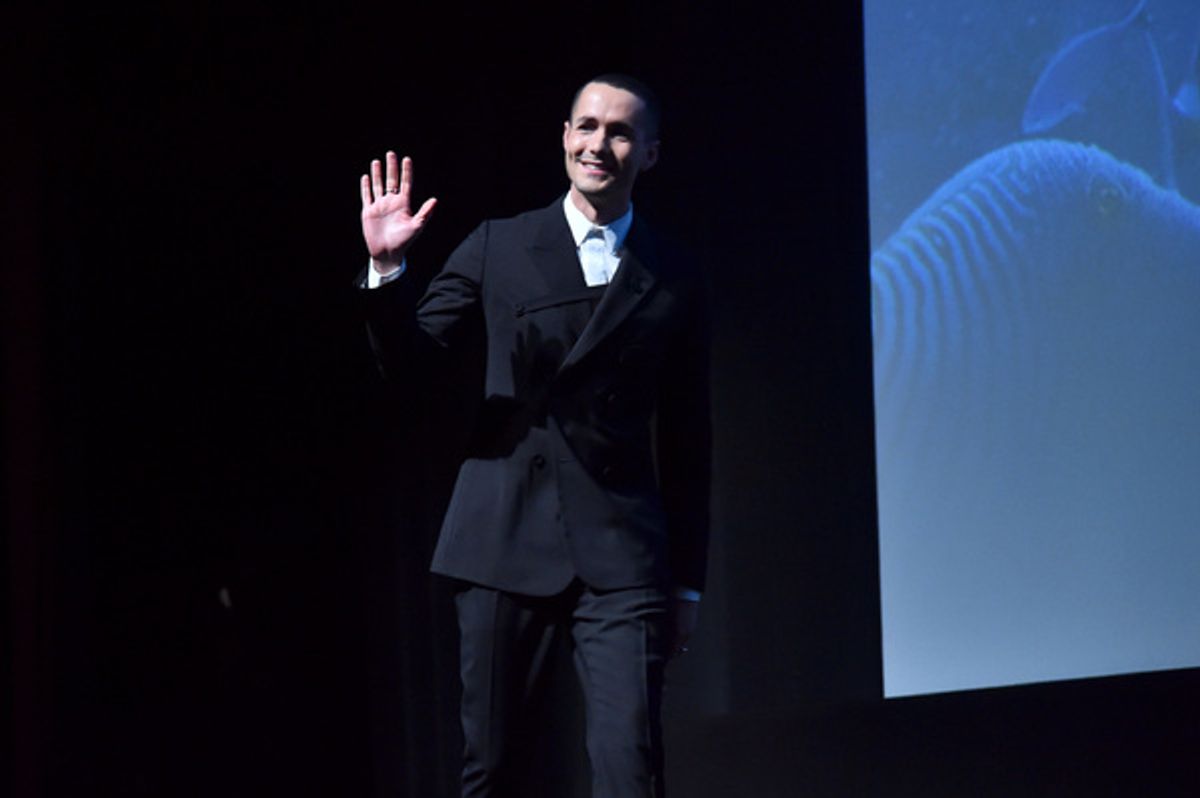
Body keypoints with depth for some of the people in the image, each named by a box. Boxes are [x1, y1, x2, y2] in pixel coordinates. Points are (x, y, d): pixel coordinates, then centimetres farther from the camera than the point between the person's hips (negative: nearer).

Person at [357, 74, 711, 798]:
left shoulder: (676, 281, 9)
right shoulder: (498, 248, 8)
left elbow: (687, 442, 11)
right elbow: (409, 360, 5)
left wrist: (688, 582, 10)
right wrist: (388, 267, -13)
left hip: (620, 555, -1)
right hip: (505, 544, 1)